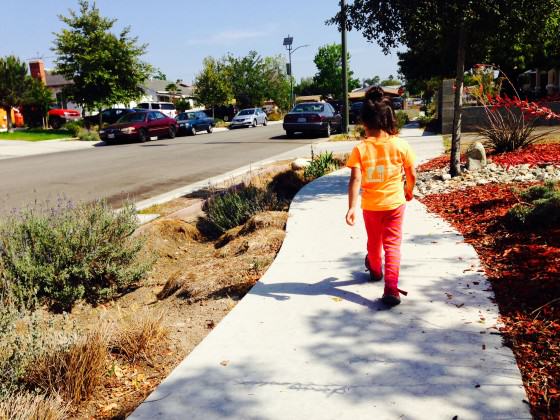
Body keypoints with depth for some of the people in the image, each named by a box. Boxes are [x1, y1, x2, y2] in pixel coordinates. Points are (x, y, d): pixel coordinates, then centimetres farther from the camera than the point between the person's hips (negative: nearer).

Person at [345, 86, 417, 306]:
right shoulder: (401, 145, -10)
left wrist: (351, 207, -18)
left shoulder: (360, 149, -13)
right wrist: (409, 191, 18)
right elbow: (412, 175, -2)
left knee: (374, 241, 23)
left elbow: (355, 179, -19)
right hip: (395, 204, 0)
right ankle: (391, 289, -6)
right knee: (392, 245, 3)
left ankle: (375, 270, 49)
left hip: (370, 205, 1)